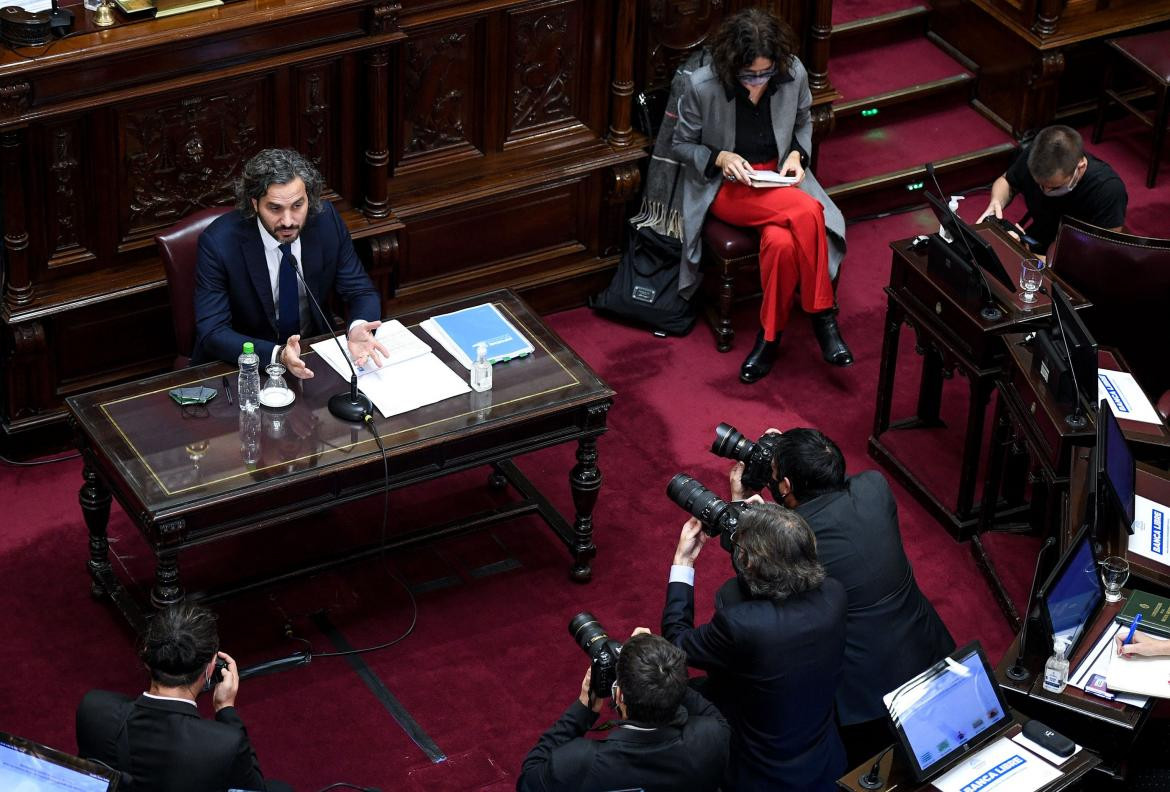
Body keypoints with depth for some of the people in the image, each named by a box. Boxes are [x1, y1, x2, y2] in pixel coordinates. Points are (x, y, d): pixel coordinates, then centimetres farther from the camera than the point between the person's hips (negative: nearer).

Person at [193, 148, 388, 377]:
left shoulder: (327, 220, -9)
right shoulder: (218, 243, -19)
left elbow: (362, 292, -2)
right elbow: (212, 333, -21)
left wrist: (358, 329, -26)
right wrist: (278, 355, -37)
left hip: (317, 356, 4)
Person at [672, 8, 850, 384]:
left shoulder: (794, 74, -10)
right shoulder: (702, 85, -19)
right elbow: (682, 145, -2)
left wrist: (797, 155, -8)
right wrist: (720, 158, -20)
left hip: (779, 178, 3)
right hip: (727, 186, -3)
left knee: (782, 242, -32)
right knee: (808, 213, -30)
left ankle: (771, 335, -12)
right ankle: (823, 316, -15)